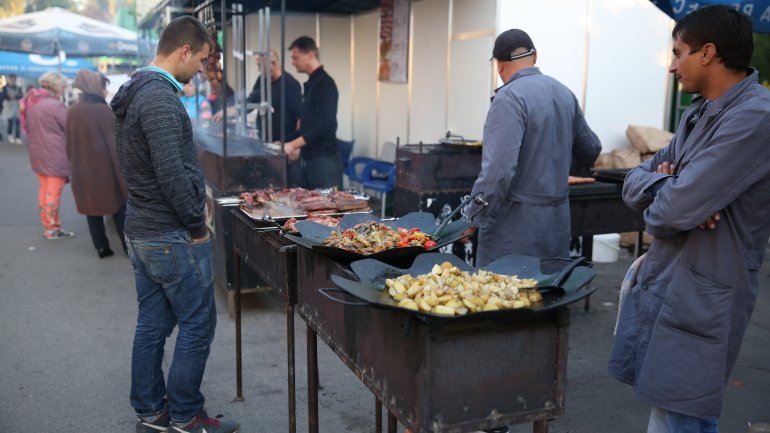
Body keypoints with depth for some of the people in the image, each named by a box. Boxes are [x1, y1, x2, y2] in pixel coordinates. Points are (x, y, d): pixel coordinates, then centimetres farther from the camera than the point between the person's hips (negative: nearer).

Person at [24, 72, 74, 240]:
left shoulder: (30, 103, 8)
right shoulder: (56, 105, -17)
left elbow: (27, 128, 16)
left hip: (38, 155, 8)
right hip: (55, 155, -8)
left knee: (44, 190, 16)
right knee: (53, 192, -1)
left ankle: (47, 225, 24)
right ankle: (52, 229, 5)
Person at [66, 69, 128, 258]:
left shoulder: (73, 111, 3)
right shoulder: (103, 110, -14)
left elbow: (69, 144, 10)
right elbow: (113, 143, -15)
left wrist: (74, 165, 20)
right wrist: (121, 170, -11)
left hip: (81, 170, 5)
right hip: (104, 168, -5)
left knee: (92, 207, 12)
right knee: (119, 207, 7)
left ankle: (102, 247, 16)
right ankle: (128, 246, 11)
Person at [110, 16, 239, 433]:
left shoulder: (134, 93, 13)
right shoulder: (160, 98, -19)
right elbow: (171, 173, -24)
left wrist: (193, 202, 15)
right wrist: (196, 225, -13)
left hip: (140, 231, 10)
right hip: (172, 236, -10)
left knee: (153, 323, 15)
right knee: (197, 324, 2)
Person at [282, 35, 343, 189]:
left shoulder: (324, 84, -13)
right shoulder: (311, 83, 15)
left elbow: (324, 126, -21)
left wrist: (293, 145, -20)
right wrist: (299, 148, 17)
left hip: (324, 160, -9)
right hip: (309, 158, 9)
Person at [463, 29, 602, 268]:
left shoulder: (509, 98, -15)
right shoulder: (565, 93, 8)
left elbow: (498, 169, -24)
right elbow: (591, 150, 17)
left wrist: (472, 218, -14)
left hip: (518, 223, -7)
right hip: (558, 220, 8)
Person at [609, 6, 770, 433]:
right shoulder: (699, 113, 11)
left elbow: (676, 208, -27)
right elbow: (634, 180, 10)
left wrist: (655, 206, -3)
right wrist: (666, 186, -13)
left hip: (700, 297, -9)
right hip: (660, 281, 9)